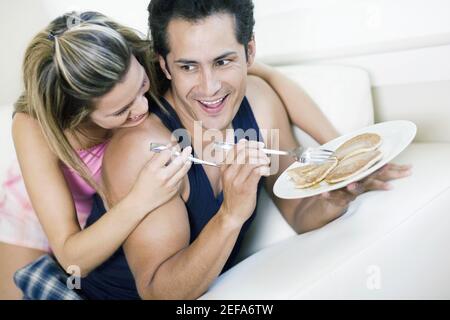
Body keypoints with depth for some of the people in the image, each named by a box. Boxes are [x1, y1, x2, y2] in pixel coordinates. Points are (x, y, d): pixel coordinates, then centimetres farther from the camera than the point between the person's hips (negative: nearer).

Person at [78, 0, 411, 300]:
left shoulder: (257, 99, -11)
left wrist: (335, 198, -24)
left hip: (209, 287, 4)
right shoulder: (140, 145, -27)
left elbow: (297, 212, -3)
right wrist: (231, 214, -40)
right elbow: (158, 292, -26)